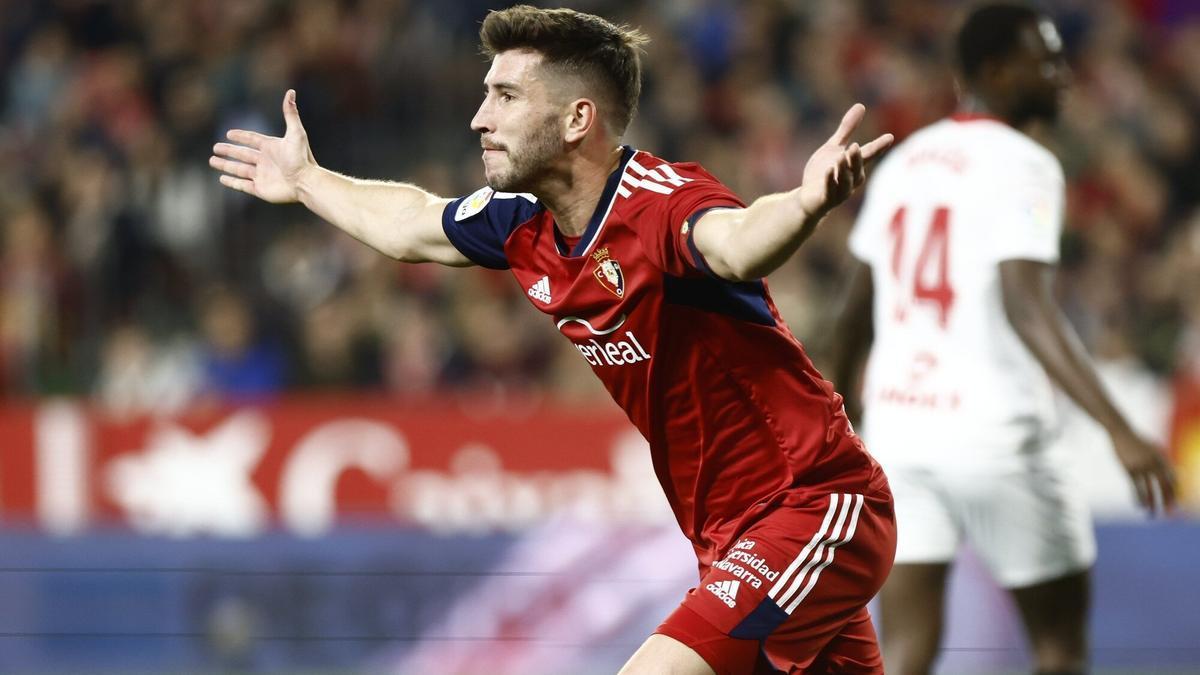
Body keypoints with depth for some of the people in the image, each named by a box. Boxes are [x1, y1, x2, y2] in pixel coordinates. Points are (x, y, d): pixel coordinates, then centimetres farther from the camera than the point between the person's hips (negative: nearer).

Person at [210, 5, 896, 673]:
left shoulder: (662, 202, -23)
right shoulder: (525, 227, 4)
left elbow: (736, 245, -48)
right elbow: (414, 226, 26)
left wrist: (807, 204, -69)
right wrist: (307, 180, 40)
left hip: (816, 510, -9)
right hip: (734, 536, 9)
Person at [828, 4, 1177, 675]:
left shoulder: (903, 161, 13)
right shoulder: (1022, 166, -10)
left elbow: (860, 305, 21)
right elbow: (1028, 309, -22)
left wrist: (840, 407, 36)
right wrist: (1120, 431, -28)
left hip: (897, 423, 6)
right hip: (993, 431, -6)